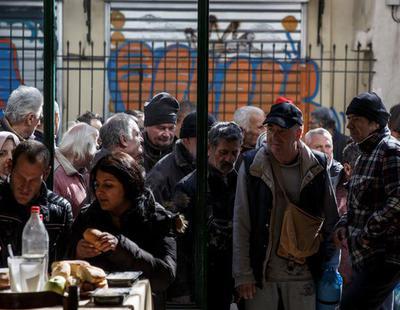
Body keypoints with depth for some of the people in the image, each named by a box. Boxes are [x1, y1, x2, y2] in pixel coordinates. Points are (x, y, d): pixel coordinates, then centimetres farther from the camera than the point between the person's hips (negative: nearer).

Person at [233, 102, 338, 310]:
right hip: (261, 273, -1)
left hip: (304, 274, 1)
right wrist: (242, 274, -5)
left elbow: (331, 222, 9)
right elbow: (240, 225, -2)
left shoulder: (316, 167, 2)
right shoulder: (252, 166, -2)